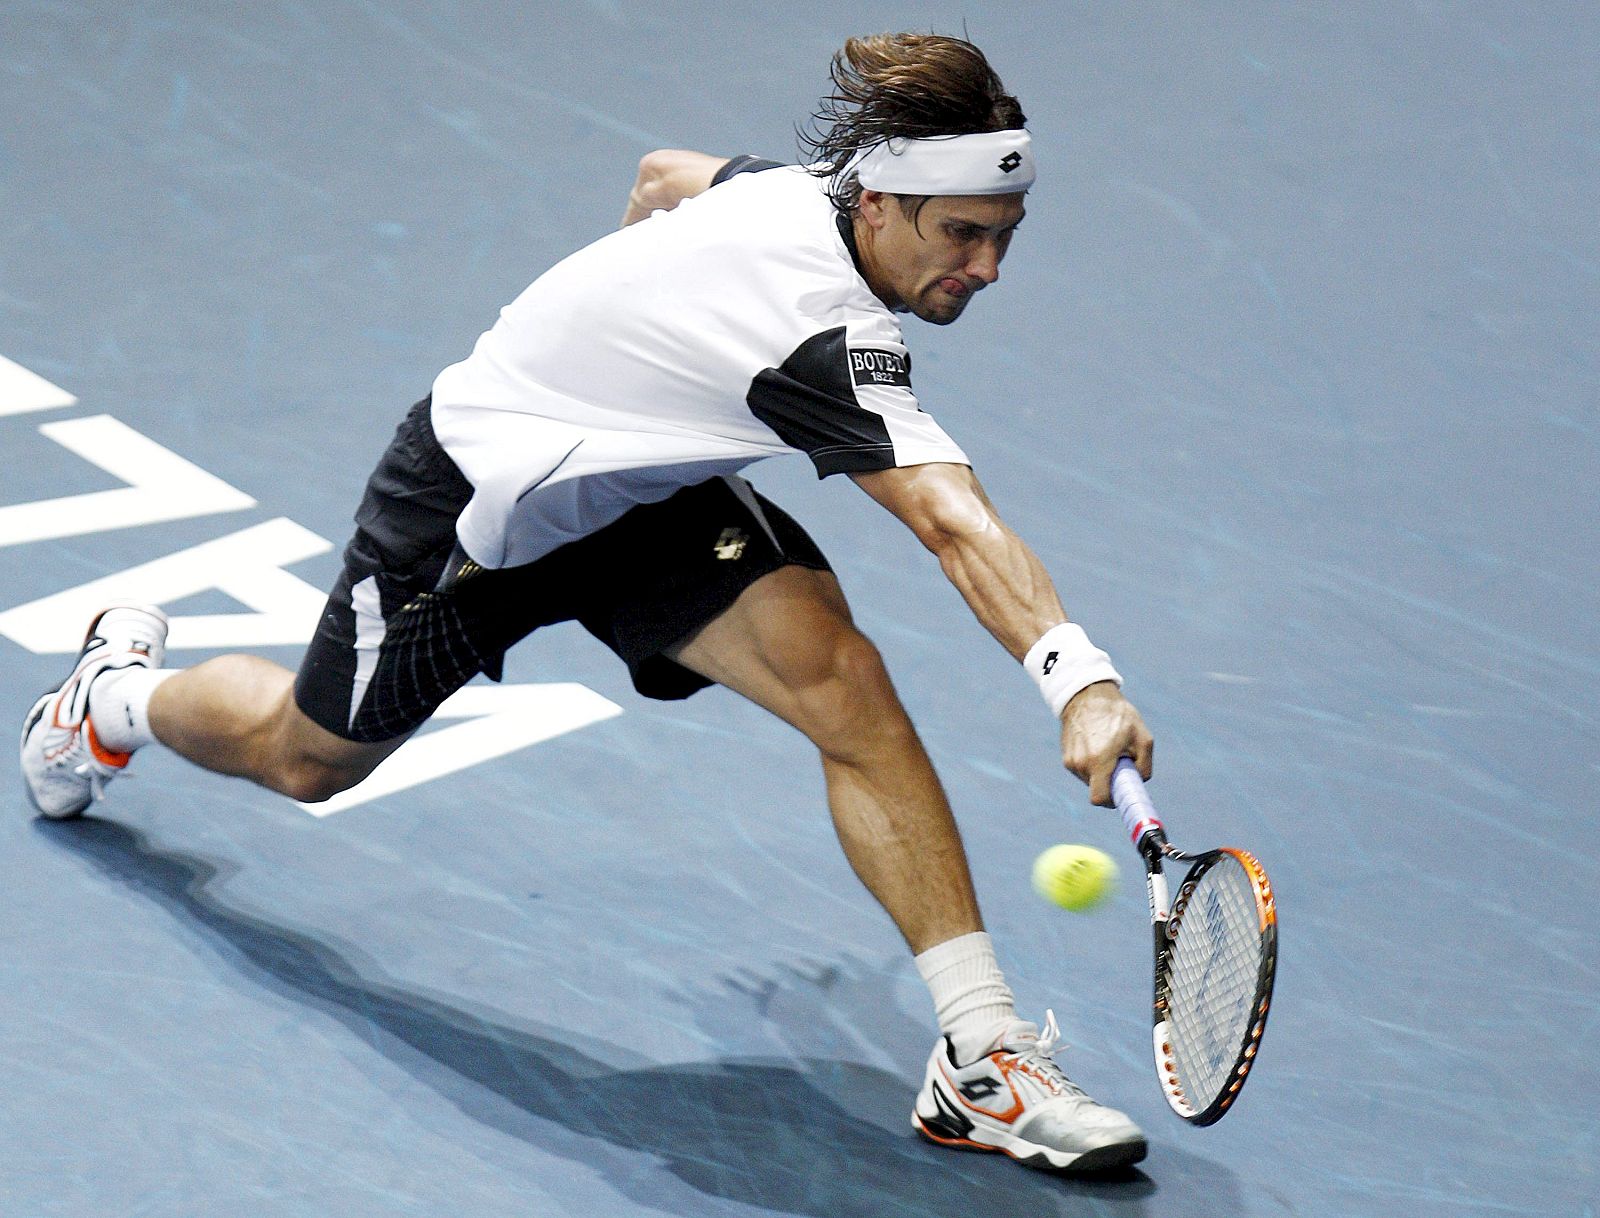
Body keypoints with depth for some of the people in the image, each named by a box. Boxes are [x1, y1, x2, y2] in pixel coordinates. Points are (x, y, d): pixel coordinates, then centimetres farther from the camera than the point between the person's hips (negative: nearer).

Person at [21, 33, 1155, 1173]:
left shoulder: (803, 185, -14)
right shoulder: (820, 338, -39)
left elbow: (665, 172, 9)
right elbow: (955, 524, -52)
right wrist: (1078, 674, -63)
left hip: (640, 485, 7)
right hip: (475, 496, -7)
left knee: (844, 683, -20)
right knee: (306, 758, 19)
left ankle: (981, 1050, -19)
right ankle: (124, 690, 55)